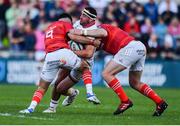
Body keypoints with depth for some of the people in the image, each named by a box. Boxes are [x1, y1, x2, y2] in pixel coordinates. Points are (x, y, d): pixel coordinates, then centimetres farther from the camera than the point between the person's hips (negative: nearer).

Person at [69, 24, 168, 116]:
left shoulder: (101, 27, 3)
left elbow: (103, 33, -22)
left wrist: (83, 32, -19)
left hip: (130, 47, -10)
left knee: (107, 74, -5)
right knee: (135, 83, 20)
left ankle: (125, 101, -9)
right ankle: (160, 102, 13)